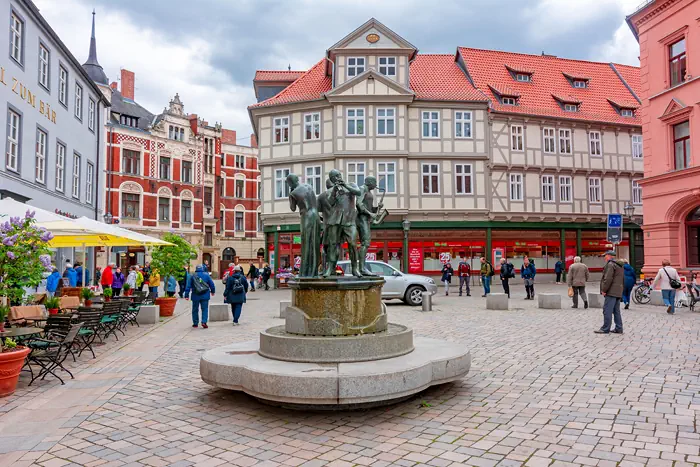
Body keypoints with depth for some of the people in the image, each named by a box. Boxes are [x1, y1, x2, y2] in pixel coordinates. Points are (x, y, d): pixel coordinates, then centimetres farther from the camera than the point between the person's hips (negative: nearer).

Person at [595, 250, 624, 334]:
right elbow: (623, 280, 24)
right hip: (618, 292, 10)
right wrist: (621, 289, 22)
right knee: (616, 311, 13)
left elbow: (608, 278, -21)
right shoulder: (620, 265, 20)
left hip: (611, 292, -10)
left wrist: (604, 290, -16)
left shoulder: (610, 264, -12)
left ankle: (605, 329, -6)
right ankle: (618, 329, 15)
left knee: (607, 310, -7)